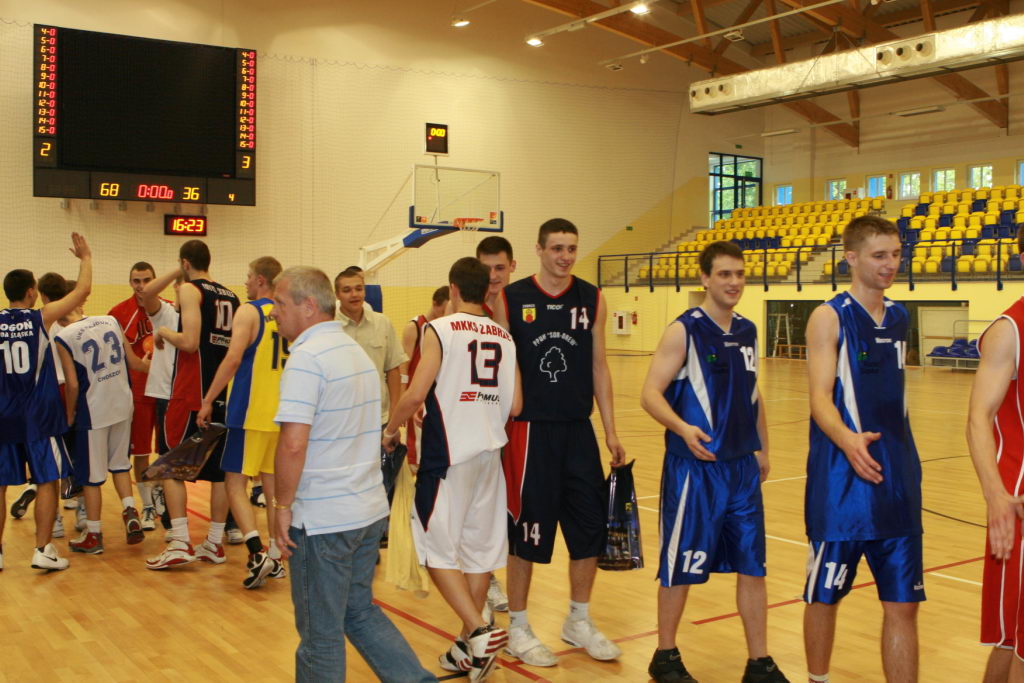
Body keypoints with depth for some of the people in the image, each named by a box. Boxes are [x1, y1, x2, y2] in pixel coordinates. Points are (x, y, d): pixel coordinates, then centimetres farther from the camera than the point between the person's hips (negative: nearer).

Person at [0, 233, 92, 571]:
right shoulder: (40, 317, -6)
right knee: (47, 482, 3)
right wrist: (86, 257, 12)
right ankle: (43, 551, 0)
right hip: (40, 415, -3)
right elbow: (83, 290, -1)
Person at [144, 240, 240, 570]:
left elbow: (190, 342, -18)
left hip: (191, 393, -7)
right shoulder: (231, 297, 14)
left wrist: (164, 333, -1)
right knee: (219, 471, 10)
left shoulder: (190, 289, -7)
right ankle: (215, 543, 16)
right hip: (224, 393, 7)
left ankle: (180, 544, -5)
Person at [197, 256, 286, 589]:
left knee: (235, 483, 0)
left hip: (251, 412, -7)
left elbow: (233, 359, -20)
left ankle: (257, 553, -14)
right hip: (281, 413, 7)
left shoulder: (249, 312, -10)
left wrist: (208, 401, -16)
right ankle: (275, 558, 15)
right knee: (273, 485, 12)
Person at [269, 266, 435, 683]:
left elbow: (293, 444, -25)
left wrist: (283, 506, -12)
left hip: (323, 519, -8)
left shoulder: (307, 358, -17)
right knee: (360, 610, 21)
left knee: (321, 632, 6)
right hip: (370, 509, 8)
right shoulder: (357, 352, 11)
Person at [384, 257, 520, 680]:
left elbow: (416, 394, -16)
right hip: (490, 452, 6)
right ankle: (469, 649, 21)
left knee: (437, 548, 4)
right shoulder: (503, 337, 7)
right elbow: (515, 405, 5)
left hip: (448, 453, -6)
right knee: (480, 548, 12)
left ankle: (478, 631, -10)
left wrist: (391, 429, 2)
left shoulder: (440, 330, -8)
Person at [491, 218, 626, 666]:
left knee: (590, 527, 8)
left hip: (579, 430, 4)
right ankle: (517, 628, 21)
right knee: (525, 530, 4)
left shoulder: (591, 299, 4)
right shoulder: (510, 299, -4)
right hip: (530, 429, -3)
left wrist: (610, 431, 6)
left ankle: (578, 621, 28)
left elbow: (598, 366, 8)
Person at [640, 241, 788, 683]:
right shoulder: (684, 331, -10)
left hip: (743, 467, 6)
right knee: (680, 567, 5)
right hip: (694, 468, -6)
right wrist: (682, 428, -31)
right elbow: (650, 394, -15)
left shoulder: (748, 332, 9)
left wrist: (763, 449, 19)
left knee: (752, 566, 10)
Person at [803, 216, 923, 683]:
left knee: (903, 604, 5)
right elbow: (820, 397, -16)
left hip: (898, 481, 5)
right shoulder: (830, 317, -7)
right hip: (842, 481, -5)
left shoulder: (900, 318, 11)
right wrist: (847, 439, -36)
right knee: (825, 595, 9)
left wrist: (904, 460, 14)